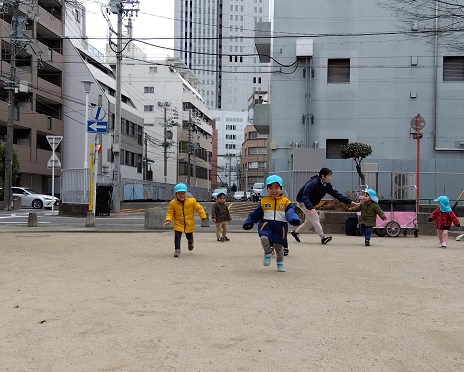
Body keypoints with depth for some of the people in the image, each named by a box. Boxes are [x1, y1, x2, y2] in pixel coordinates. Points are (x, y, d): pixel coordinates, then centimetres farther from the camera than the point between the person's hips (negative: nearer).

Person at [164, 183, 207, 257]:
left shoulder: (192, 201, -12)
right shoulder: (173, 203, -12)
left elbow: (199, 208, -2)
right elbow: (170, 213, -6)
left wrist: (203, 217, -1)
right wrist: (168, 220, -23)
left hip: (189, 224, 1)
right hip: (178, 224, -1)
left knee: (189, 236, 18)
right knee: (177, 236, -16)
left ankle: (190, 243, 54)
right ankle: (177, 250, -2)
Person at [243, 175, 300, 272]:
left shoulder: (286, 202, 2)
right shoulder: (264, 201, 5)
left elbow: (290, 213, -8)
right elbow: (255, 214, 11)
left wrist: (294, 220, -28)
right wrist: (249, 223, 7)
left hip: (280, 226, 0)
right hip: (266, 224, 0)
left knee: (279, 246, 9)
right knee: (264, 238, -28)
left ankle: (280, 263, 36)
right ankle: (268, 253, 3)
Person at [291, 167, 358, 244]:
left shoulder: (327, 185, -10)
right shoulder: (312, 183, -33)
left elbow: (336, 194, -11)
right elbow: (304, 197, -39)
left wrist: (350, 202, -20)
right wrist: (311, 208, -51)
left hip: (311, 204, 8)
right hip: (303, 202, -8)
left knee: (309, 222, 13)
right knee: (315, 217, -17)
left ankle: (295, 232, 30)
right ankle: (323, 237, -13)